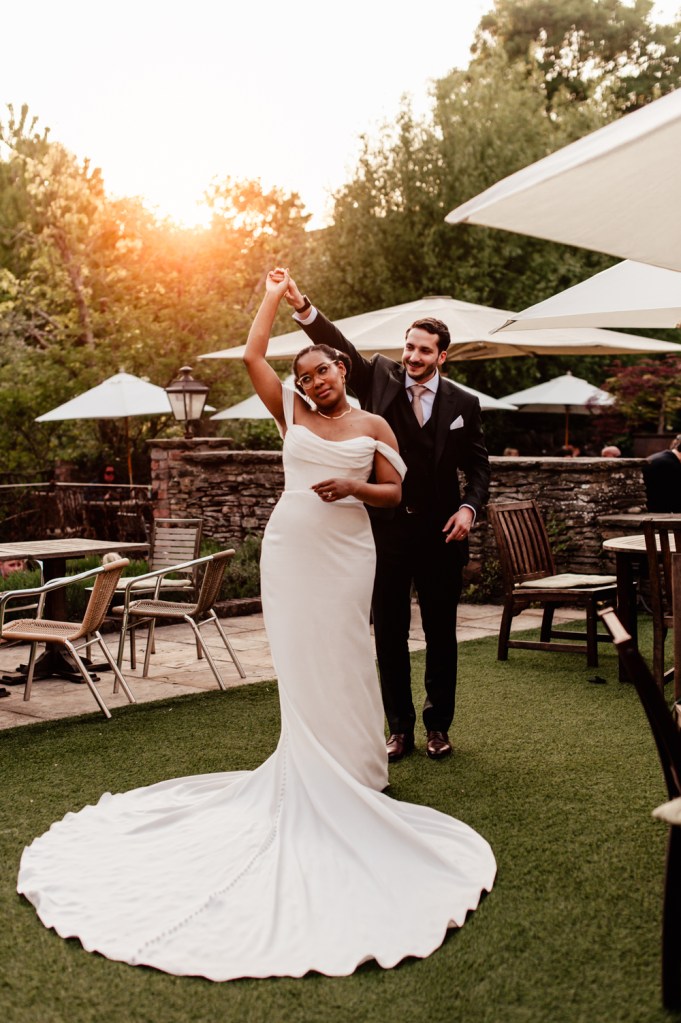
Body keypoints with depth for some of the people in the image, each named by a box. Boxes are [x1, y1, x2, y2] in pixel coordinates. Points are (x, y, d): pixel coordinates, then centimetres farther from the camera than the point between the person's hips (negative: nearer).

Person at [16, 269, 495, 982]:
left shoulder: (374, 427, 6)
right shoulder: (292, 413, 10)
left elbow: (395, 492, 6)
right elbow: (252, 357, 6)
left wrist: (355, 486, -12)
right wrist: (273, 298, 14)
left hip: (345, 554, -1)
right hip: (289, 549, 1)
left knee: (342, 656, 0)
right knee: (295, 657, 2)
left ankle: (353, 765, 11)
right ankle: (306, 763, 11)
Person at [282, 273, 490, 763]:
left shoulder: (463, 403, 3)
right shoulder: (380, 378, 2)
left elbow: (479, 467, 7)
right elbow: (342, 347, -13)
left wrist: (469, 508, -10)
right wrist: (303, 307, -28)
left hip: (440, 533, 0)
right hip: (386, 529, 0)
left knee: (441, 633, 10)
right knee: (390, 633, 7)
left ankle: (439, 725, 26)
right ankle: (399, 728, 21)